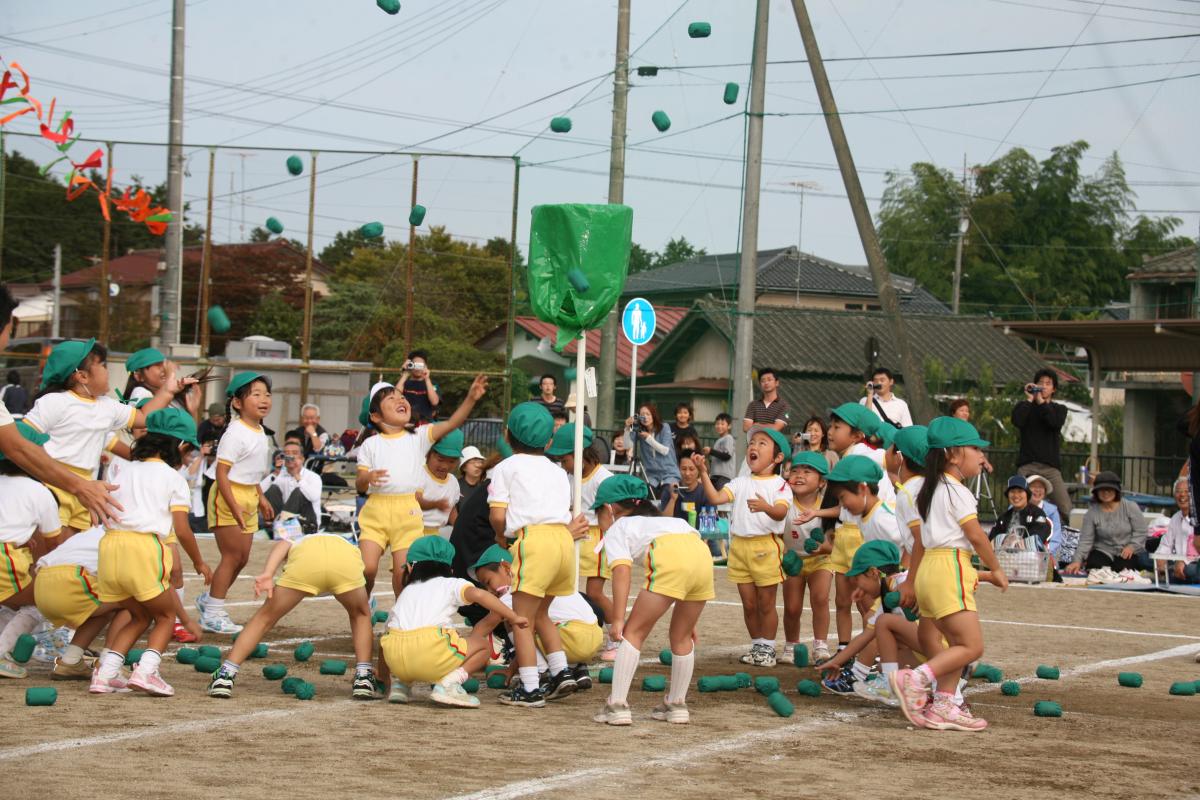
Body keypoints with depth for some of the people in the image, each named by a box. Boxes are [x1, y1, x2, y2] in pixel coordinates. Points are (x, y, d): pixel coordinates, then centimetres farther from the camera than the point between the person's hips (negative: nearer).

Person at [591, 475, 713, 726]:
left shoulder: (616, 529, 22)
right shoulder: (659, 520, 42)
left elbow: (622, 570, 2)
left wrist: (619, 618, -3)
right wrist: (689, 620, 42)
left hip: (670, 558, -6)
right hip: (703, 553, 6)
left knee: (634, 632, 6)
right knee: (681, 636, 24)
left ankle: (617, 705, 0)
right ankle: (677, 705, 32)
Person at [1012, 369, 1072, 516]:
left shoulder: (1059, 409, 16)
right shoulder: (1024, 407, 14)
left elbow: (1056, 423, -7)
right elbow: (1017, 421, -9)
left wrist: (1041, 402, -2)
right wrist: (1029, 400, -2)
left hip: (1050, 466, 1)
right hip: (1027, 466, -1)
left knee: (1065, 509, -12)